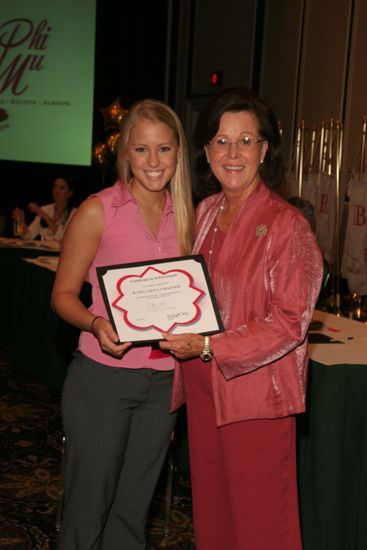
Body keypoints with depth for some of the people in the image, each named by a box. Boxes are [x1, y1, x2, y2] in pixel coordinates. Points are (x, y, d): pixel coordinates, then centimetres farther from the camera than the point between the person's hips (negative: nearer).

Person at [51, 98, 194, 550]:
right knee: (88, 507, 7)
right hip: (103, 376, -4)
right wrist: (96, 323, -25)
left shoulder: (183, 215, 7)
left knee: (133, 508, 16)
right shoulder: (98, 211, -7)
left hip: (162, 381, 4)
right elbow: (63, 294, -6)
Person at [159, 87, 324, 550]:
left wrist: (209, 347, -21)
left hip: (256, 394, -6)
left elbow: (289, 322, -15)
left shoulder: (286, 225, -13)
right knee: (210, 512, 17)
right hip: (203, 388, 6)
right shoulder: (205, 213, 8)